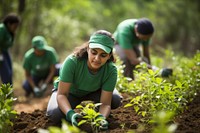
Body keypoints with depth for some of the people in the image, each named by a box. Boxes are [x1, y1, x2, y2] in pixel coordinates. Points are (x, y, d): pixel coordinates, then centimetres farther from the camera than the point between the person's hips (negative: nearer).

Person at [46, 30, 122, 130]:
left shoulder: (111, 70, -30)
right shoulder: (72, 62, -37)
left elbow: (105, 103, -30)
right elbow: (61, 94, -35)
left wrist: (102, 117, -53)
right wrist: (70, 113, -55)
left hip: (93, 91, 2)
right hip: (69, 92, -2)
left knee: (116, 101, -26)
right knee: (54, 114, -31)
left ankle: (96, 111, 8)